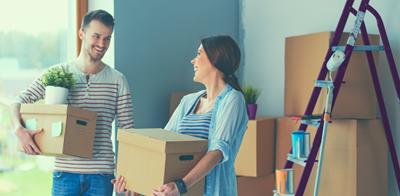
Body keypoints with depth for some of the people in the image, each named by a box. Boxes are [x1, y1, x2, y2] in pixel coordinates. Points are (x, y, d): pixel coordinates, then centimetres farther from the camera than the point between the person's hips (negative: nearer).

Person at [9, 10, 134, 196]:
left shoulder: (118, 81, 3)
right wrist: (19, 129, -18)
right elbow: (18, 102, 3)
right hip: (65, 172, 0)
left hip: (101, 174, 0)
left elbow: (128, 133, 4)